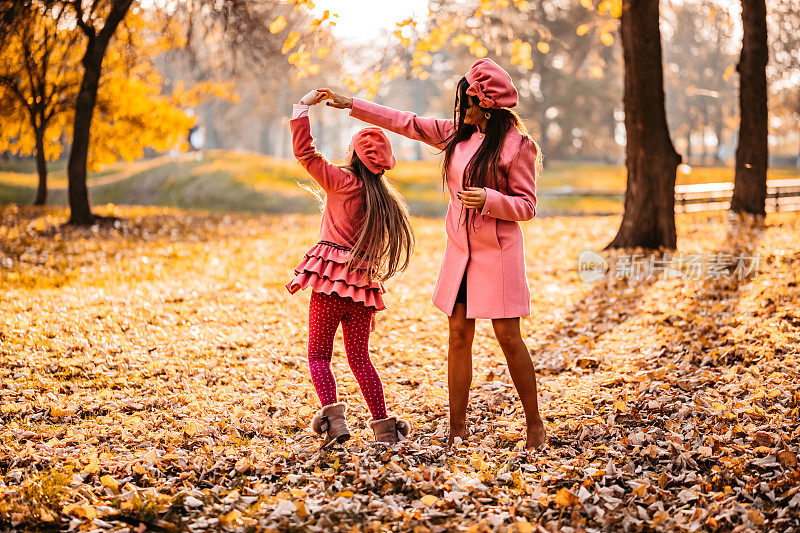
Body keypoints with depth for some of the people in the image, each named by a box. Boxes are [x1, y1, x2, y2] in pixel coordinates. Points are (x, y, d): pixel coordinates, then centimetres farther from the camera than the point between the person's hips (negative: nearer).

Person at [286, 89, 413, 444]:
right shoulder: (385, 201, 11)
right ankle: (384, 427, 10)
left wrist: (303, 108, 3)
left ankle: (333, 416, -15)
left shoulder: (341, 181, -4)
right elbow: (377, 248, 15)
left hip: (331, 280, -5)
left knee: (318, 354, 3)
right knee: (359, 357, 12)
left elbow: (304, 152, -3)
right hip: (363, 282, 5)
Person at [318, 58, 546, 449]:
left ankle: (535, 424, 11)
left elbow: (526, 205, -8)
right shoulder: (458, 133, 8)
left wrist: (488, 199, -25)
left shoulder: (518, 145, -9)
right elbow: (407, 123, 14)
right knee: (459, 335, 5)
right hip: (460, 251, 6)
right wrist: (351, 105, 14)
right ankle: (457, 429, 11)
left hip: (497, 252, -6)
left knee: (508, 337, -5)